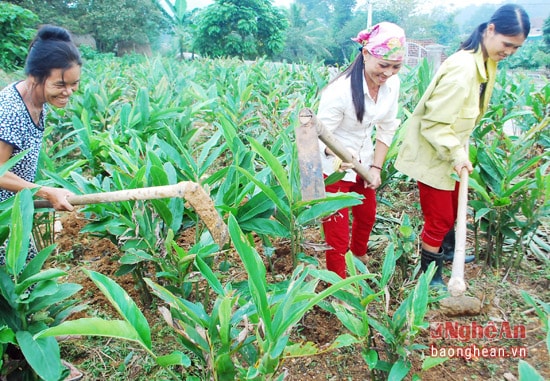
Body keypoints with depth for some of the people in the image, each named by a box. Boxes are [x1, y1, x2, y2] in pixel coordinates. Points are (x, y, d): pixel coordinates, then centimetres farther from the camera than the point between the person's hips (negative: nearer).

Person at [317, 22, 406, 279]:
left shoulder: (392, 84, -9)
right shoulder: (340, 90, -30)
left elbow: (387, 128, 1)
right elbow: (320, 134, -23)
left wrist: (376, 167, -4)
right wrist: (337, 153, -44)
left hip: (363, 163, 7)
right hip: (333, 168, -7)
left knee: (367, 215, 27)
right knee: (338, 233, 1)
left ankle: (359, 256, 58)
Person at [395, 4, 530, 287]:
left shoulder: (487, 62, 3)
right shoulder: (463, 68, -28)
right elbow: (434, 121, -26)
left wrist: (460, 149, 13)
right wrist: (456, 152, -31)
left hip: (450, 152, 9)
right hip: (432, 154, -9)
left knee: (453, 209, 24)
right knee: (439, 218, 1)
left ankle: (445, 251, 48)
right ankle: (429, 276, 20)